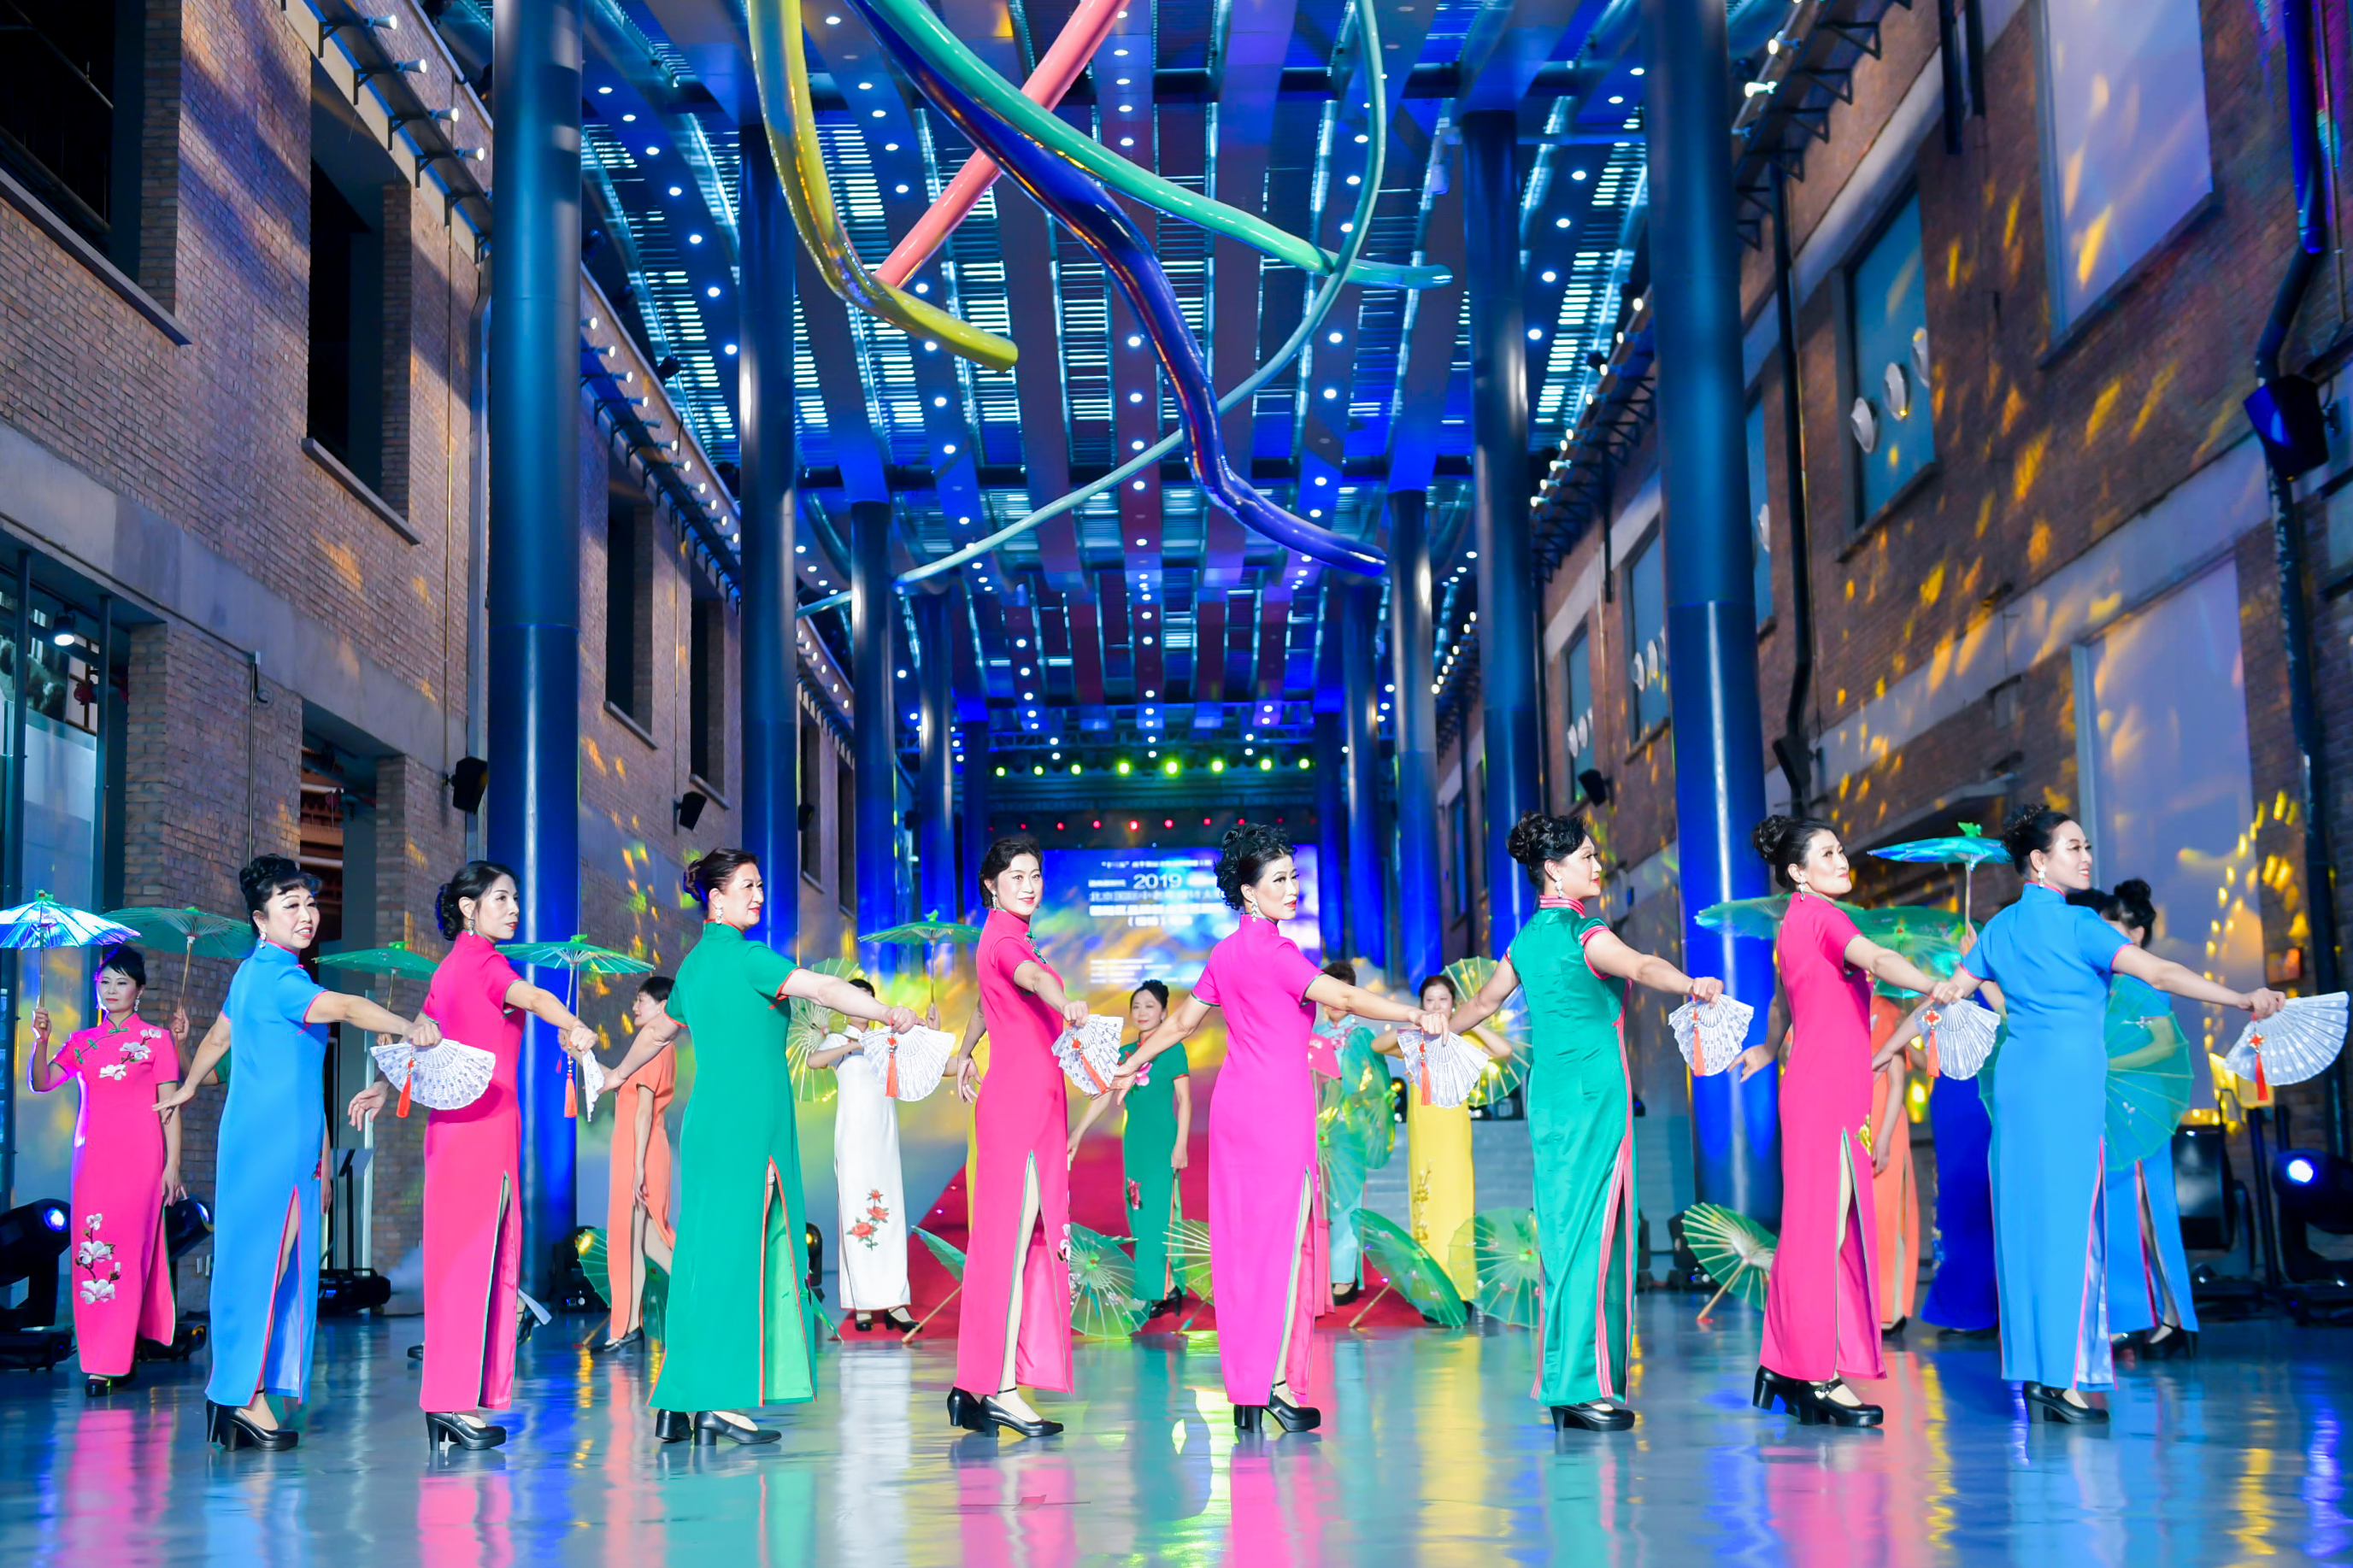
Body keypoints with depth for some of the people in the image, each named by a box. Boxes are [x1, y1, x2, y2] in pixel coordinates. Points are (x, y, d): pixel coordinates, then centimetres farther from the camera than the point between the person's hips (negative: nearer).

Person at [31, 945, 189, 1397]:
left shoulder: (157, 1039, 5)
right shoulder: (81, 1042, 15)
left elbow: (170, 1106, 3)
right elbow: (41, 1084, 6)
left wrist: (172, 1164, -3)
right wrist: (41, 1040, -9)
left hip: (138, 1156, -4)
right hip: (91, 1154, 4)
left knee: (127, 1249, -9)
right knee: (88, 1249, -1)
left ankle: (112, 1362, -8)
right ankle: (102, 1360, 6)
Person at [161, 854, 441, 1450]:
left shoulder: (251, 972, 16)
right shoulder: (275, 977, -15)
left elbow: (219, 1033, 32)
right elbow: (343, 1007, -33)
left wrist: (187, 1088, 47)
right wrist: (408, 1026, -48)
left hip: (257, 1134, 10)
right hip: (276, 1140, -10)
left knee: (270, 1265, 10)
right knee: (266, 1263, -7)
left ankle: (234, 1393, 13)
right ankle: (245, 1397, -5)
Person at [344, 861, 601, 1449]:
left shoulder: (450, 967, 16)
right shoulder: (483, 961, -11)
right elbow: (530, 996, -32)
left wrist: (385, 1086, 42)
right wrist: (574, 1028, -51)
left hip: (451, 1124, 9)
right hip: (485, 1121, -9)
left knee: (459, 1257, 11)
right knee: (478, 1259, -7)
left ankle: (445, 1401, 15)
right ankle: (458, 1403, -6)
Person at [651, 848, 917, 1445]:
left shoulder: (693, 963, 17)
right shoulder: (744, 956, -10)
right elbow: (822, 988, -22)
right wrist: (892, 1014, -24)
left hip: (708, 1122, 9)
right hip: (749, 1124, -9)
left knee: (708, 1255, 9)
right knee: (737, 1255, -8)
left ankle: (677, 1405, 10)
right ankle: (720, 1403, -9)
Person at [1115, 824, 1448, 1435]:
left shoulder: (1226, 954, 12)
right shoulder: (1273, 951, -13)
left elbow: (1181, 1023, 21)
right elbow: (1340, 996, -24)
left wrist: (1132, 1063, 35)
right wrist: (1413, 1014, -29)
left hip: (1234, 1104, 8)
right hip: (1280, 1106, -8)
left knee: (1240, 1238, 8)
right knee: (1284, 1237, -3)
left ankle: (1244, 1394, 12)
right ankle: (1277, 1380, -4)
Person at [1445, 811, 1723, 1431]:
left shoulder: (1528, 936, 13)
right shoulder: (1582, 932, -11)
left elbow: (1483, 1001, 26)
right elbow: (1640, 966, -32)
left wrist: (1433, 1033, 44)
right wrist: (1690, 985, -50)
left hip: (1549, 1091, 8)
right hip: (1591, 1090, -8)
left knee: (1568, 1227, 11)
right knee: (1589, 1229, -8)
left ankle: (1566, 1379, 15)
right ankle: (1581, 1385, -8)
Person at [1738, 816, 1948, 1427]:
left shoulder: (1794, 923, 20)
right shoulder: (1820, 917, -10)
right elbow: (1875, 958, -30)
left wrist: (1770, 1049, 54)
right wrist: (1936, 986, -45)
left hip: (1815, 1091, 10)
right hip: (1826, 1094, -10)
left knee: (1818, 1228, 10)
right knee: (1822, 1227, -9)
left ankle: (1786, 1368, 14)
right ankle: (1818, 1376, -8)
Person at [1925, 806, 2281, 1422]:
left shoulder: (2000, 927, 14)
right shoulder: (2075, 923, -8)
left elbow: (1948, 991, 18)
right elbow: (2159, 972, -16)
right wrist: (2243, 999, -19)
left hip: (2015, 1075, 7)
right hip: (2068, 1078, -7)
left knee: (2026, 1219, 8)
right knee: (2067, 1217, -5)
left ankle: (2033, 1371, 11)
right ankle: (2062, 1377, -6)